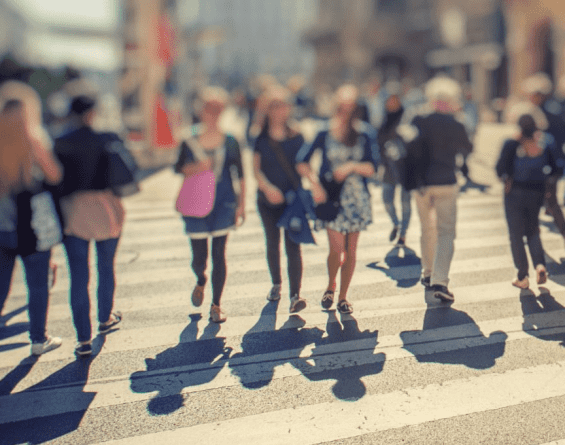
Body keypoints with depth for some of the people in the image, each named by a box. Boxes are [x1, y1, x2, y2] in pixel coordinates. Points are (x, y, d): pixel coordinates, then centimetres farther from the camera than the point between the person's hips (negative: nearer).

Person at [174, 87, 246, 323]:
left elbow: (239, 175, 6)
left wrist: (241, 204, 2)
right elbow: (179, 168, 6)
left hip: (223, 202, 0)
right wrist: (197, 167, -15)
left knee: (218, 253, -1)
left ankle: (216, 305, 11)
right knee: (199, 256, 5)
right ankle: (201, 281, 42)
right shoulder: (190, 141, 2)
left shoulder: (230, 142, 2)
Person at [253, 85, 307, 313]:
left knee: (293, 246, -7)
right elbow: (256, 168, -4)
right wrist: (268, 187, -21)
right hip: (267, 200, 2)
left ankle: (295, 295, -6)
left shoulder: (296, 137, -1)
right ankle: (276, 284, 36)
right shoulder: (260, 137, -1)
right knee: (272, 243, 16)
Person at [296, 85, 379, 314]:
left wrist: (352, 166, -18)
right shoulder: (324, 132, -3)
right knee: (336, 248, -8)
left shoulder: (364, 134, 0)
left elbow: (372, 168, -1)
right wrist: (315, 184, -12)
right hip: (330, 195, -2)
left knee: (350, 250, 6)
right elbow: (302, 162, 0)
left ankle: (343, 296, 22)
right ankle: (330, 287, 21)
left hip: (356, 197, 2)